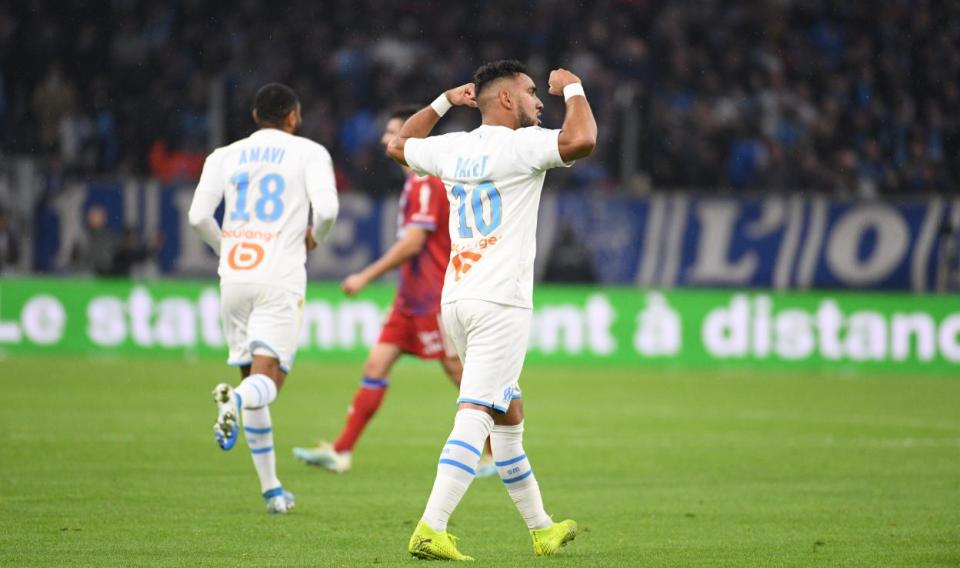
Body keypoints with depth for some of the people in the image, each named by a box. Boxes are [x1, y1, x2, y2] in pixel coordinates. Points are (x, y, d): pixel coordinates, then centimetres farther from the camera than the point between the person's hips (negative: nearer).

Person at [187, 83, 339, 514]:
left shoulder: (224, 156, 12)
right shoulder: (308, 152, 4)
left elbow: (198, 217, 2)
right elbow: (326, 209, -11)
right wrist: (314, 237, 11)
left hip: (234, 279, 4)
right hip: (280, 279, -4)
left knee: (252, 377, 13)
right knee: (268, 378, -9)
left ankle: (271, 489, 15)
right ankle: (235, 398, -46)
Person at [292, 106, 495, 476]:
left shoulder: (425, 182, -16)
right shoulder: (419, 181, 14)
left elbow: (413, 243, -22)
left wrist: (366, 277, -17)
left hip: (433, 299, -10)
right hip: (413, 299, 10)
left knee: (462, 375, -3)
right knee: (376, 366, 4)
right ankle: (341, 452, 3)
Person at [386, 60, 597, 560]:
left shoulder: (452, 148, 11)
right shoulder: (521, 145, -9)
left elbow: (399, 145, 30)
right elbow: (581, 141, -24)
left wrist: (444, 101, 36)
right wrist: (572, 88, -7)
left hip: (455, 300, 8)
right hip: (500, 302, -8)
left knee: (508, 414, 18)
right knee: (474, 415, -13)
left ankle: (540, 528, 27)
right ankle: (430, 529, -23)